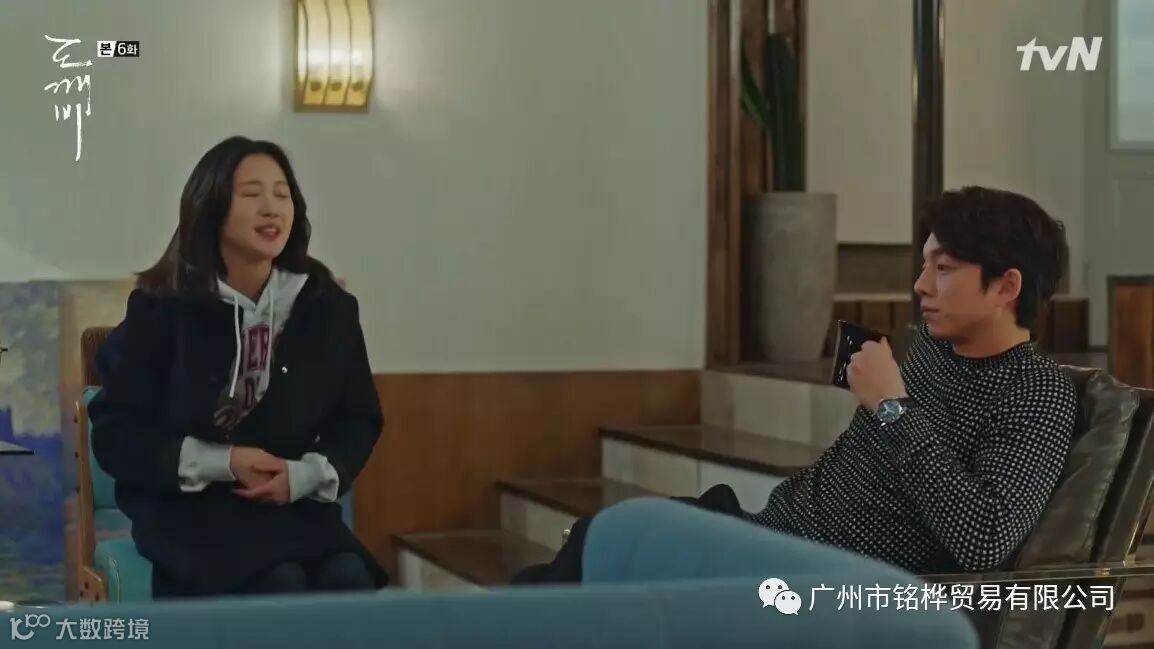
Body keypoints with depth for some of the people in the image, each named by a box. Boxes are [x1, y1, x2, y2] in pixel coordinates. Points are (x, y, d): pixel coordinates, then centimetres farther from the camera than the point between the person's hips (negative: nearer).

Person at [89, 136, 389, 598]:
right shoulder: (160, 309, -2)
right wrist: (222, 463, -16)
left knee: (350, 583, -27)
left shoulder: (328, 306, 7)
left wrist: (308, 475, -12)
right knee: (283, 587, -32)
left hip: (297, 504, 3)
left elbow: (358, 420, 10)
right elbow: (115, 434, -3)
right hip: (186, 509, -3)